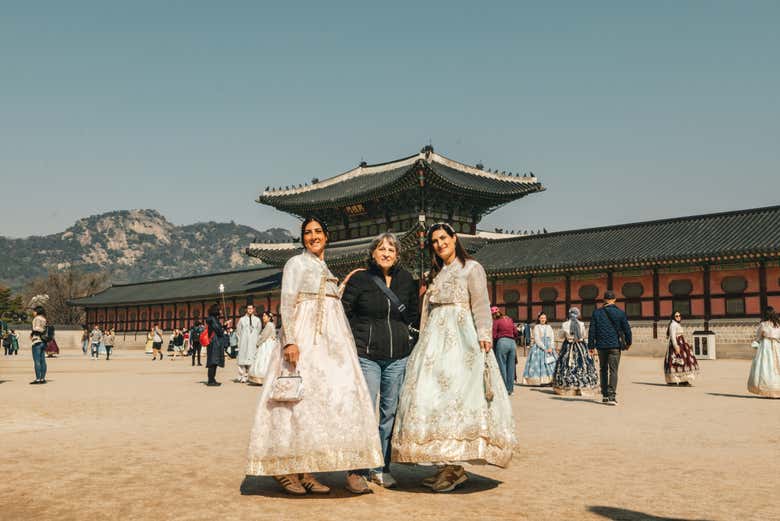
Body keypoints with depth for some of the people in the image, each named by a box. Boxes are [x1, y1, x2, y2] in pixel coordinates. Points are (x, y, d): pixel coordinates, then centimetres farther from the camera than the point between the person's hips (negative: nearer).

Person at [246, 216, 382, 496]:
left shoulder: (327, 271, 23)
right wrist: (290, 341, -20)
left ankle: (306, 471, 4)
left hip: (329, 341, 7)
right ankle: (285, 469, -3)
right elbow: (287, 304, -8)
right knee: (300, 400, -11)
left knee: (327, 398, 1)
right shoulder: (296, 263, 3)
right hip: (303, 338, -7)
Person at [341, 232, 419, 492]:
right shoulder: (359, 279, 0)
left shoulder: (405, 280, 11)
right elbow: (343, 313, 0)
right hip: (367, 356, -4)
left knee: (391, 412, 8)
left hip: (398, 356, 4)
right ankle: (356, 471, 0)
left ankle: (381, 468, 19)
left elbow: (413, 318, 17)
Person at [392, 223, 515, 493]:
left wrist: (484, 335, -17)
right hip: (435, 338, 7)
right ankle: (447, 466, 1)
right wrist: (424, 342, 14)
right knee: (434, 396, -2)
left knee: (455, 395, -14)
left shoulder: (472, 268, 5)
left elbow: (481, 305, -5)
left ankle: (454, 467, -13)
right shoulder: (435, 274, 24)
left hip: (461, 338, -6)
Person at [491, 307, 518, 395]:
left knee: (502, 366, -1)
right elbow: (515, 332, 15)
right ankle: (510, 389, 11)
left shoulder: (496, 321, -1)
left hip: (502, 342, -6)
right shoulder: (509, 319, 16)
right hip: (512, 343, 6)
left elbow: (494, 336, -6)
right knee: (511, 367, 8)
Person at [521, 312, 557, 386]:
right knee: (539, 363, -11)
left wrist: (551, 348, -9)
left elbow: (552, 338, 8)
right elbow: (537, 339, -6)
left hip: (549, 348, 4)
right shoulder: (536, 327, 1)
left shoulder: (549, 327, 14)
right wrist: (544, 349, -14)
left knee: (551, 364, -4)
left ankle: (550, 380, -7)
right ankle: (539, 381, -13)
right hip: (538, 348, -4)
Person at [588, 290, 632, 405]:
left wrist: (591, 346, 6)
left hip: (601, 345, 2)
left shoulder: (597, 313, 2)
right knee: (613, 370, -2)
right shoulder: (620, 312, -1)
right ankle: (612, 396, -13)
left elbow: (592, 330, 1)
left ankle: (605, 395, 17)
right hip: (615, 345, -2)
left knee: (603, 370, 14)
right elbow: (627, 329, 3)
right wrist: (628, 343, 17)